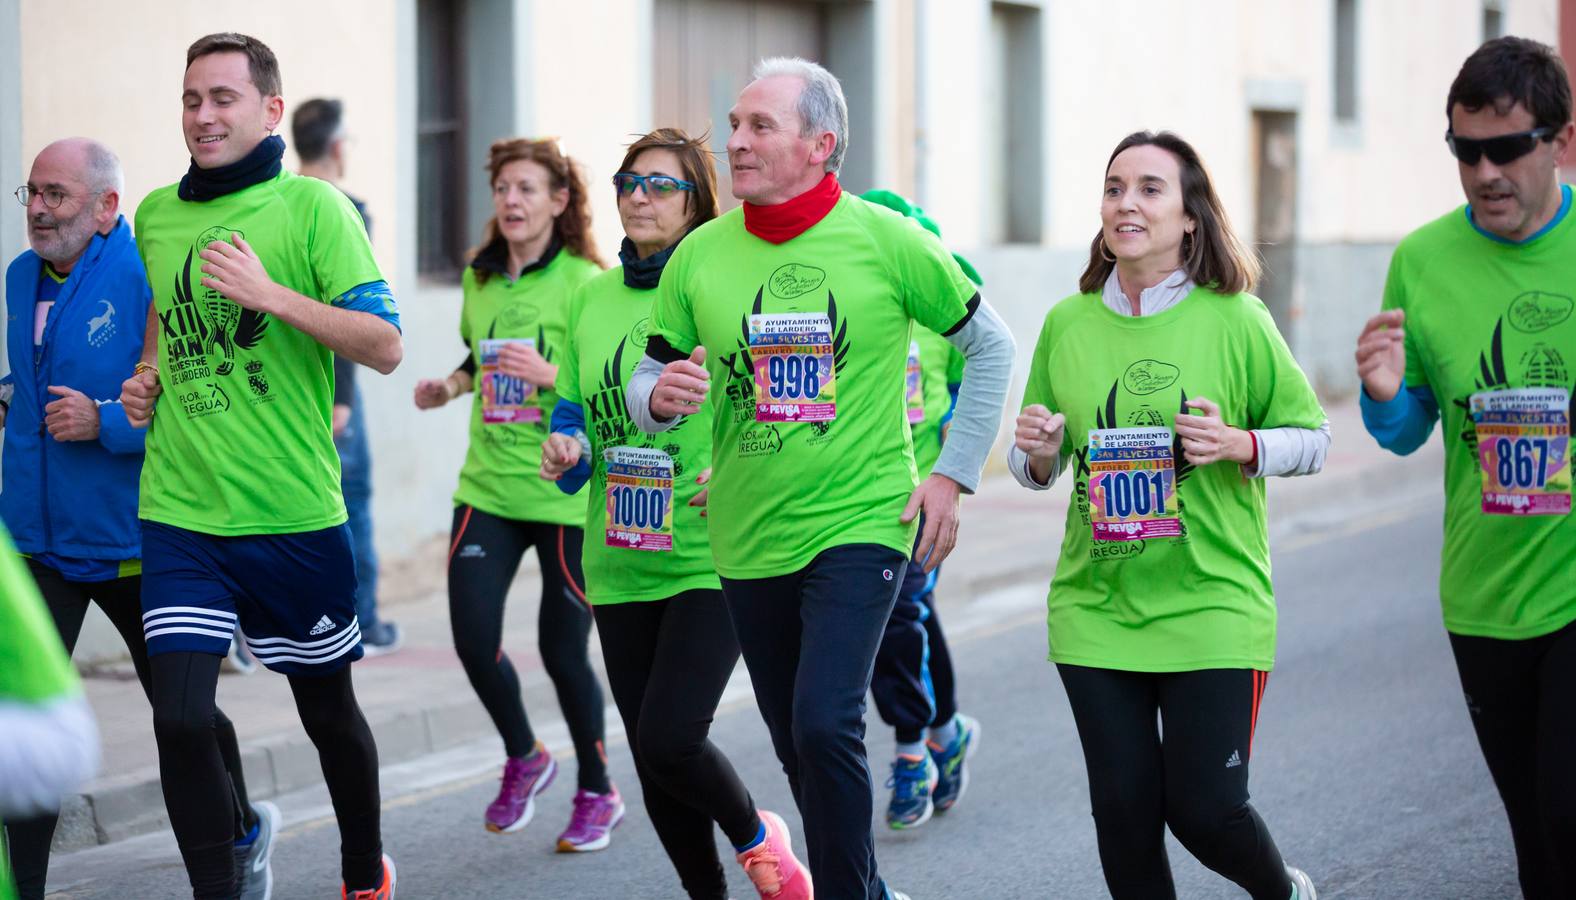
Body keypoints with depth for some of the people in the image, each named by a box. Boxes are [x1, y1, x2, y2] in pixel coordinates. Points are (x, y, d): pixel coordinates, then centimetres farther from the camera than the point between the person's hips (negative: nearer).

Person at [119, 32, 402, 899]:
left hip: (293, 511, -2)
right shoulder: (156, 215, 6)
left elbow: (386, 346, -15)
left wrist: (268, 292, -23)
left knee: (328, 709, 14)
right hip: (180, 511, 3)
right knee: (180, 720, -10)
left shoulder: (312, 208, -8)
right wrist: (148, 373, 8)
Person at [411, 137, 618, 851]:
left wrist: (552, 375, -26)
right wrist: (450, 386, 6)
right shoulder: (479, 278, 7)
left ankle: (597, 793, 23)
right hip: (488, 488, 5)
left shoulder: (585, 284, -10)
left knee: (562, 650, 2)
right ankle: (523, 758, 25)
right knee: (473, 638, -3)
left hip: (566, 494, -5)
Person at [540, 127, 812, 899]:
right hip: (620, 564, 5)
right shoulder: (591, 298, 9)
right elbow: (571, 414, 14)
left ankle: (756, 836, 14)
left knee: (669, 739, -16)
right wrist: (564, 455, -7)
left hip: (711, 555, -5)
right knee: (652, 756, 9)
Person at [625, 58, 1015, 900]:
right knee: (797, 746, 13)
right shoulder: (700, 255, 0)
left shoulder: (885, 241, -7)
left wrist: (953, 473, -1)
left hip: (860, 524, -4)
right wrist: (659, 396, -16)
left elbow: (990, 346, 4)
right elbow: (646, 382, 9)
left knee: (825, 725, -20)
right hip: (747, 538, 4)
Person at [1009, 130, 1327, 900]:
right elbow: (1037, 469, 13)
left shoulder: (1236, 321, -5)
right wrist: (1037, 453, -10)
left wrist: (1237, 445, -16)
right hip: (1095, 608, 3)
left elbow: (1312, 438, 3)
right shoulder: (1066, 324, 4)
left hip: (1212, 606, -3)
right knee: (1124, 813, 2)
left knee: (1205, 808, -4)